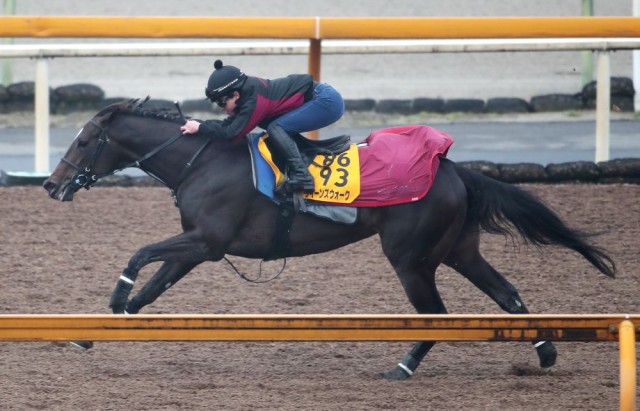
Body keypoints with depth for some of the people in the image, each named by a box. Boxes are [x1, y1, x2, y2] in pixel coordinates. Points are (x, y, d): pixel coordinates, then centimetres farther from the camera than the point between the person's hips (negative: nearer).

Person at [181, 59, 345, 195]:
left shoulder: (254, 100, -22)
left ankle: (301, 176, -23)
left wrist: (200, 127, -12)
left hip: (328, 102, -10)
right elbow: (229, 124, 12)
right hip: (325, 99, 10)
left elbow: (231, 133, -22)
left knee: (276, 128, -17)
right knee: (277, 129, 12)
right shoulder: (249, 91, 7)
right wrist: (197, 122, 2)